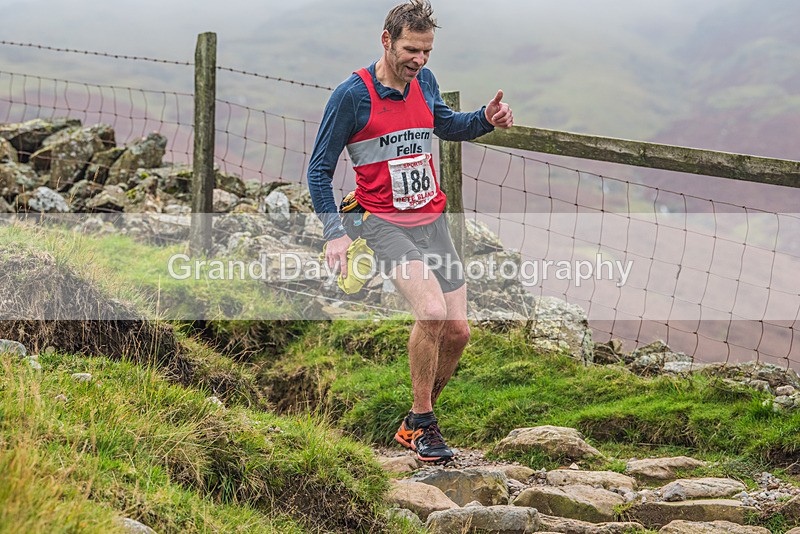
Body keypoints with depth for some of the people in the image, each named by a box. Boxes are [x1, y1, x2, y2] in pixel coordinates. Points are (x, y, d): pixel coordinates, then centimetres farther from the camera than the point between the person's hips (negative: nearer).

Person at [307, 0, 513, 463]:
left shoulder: (424, 82, 7)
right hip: (385, 223, -6)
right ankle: (422, 423, -9)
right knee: (432, 311, -27)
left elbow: (447, 125, 29)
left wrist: (486, 119, 8)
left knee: (457, 331, 2)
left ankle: (416, 423, 22)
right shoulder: (352, 95, -11)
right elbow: (320, 169, -5)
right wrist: (334, 232, -14)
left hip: (433, 221, 6)